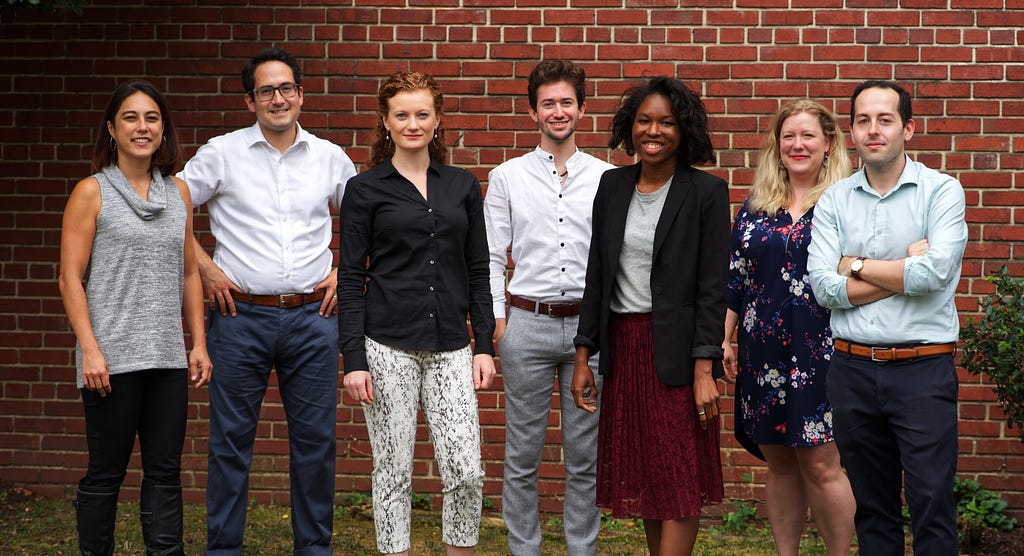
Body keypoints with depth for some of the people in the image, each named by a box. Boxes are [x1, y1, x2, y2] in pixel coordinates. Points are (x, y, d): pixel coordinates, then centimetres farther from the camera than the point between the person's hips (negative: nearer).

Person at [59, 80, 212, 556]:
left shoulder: (178, 192, 12)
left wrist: (199, 343, 10)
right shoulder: (92, 192, -1)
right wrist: (89, 350, -13)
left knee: (165, 473, 7)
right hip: (112, 358, -4)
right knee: (105, 474, 2)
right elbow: (70, 278, -5)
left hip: (167, 357, 4)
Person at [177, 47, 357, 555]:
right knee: (231, 439, 3)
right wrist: (204, 266, 0)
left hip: (312, 317, 2)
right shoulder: (222, 154, 2)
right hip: (241, 315, -2)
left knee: (315, 438, 6)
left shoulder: (331, 158, 8)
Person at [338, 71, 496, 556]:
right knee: (393, 470, 4)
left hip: (450, 347, 2)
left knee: (466, 472, -3)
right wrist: (353, 359, -8)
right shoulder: (365, 189, 1)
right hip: (388, 346, -2)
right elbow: (350, 279, -1)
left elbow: (478, 273, 12)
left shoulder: (463, 186, 10)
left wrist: (484, 345, 4)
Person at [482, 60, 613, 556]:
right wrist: (496, 320, -2)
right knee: (522, 455, 5)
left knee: (585, 455, 6)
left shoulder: (607, 178, 7)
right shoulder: (507, 177, 6)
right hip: (527, 324, 0)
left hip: (590, 324, 1)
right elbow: (491, 256, 5)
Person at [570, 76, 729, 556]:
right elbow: (597, 276, 11)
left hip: (676, 351, -5)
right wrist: (583, 356, 8)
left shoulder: (706, 192, -5)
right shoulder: (613, 185, 8)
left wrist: (705, 370, -15)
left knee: (679, 480, -1)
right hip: (622, 346, 5)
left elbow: (713, 286, -9)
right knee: (643, 477, 11)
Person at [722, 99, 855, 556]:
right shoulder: (756, 205, 11)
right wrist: (724, 341, 8)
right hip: (764, 354, 4)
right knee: (779, 464, 10)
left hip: (820, 351, -4)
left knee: (821, 466, -5)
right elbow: (734, 277, 12)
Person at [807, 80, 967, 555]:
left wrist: (856, 266, -4)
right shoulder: (833, 201, 7)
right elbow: (824, 288, -5)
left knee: (932, 507, -3)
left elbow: (934, 274, -17)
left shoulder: (942, 191, -1)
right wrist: (906, 269, -10)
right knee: (872, 507, 12)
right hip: (853, 368, 3)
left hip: (923, 369, -3)